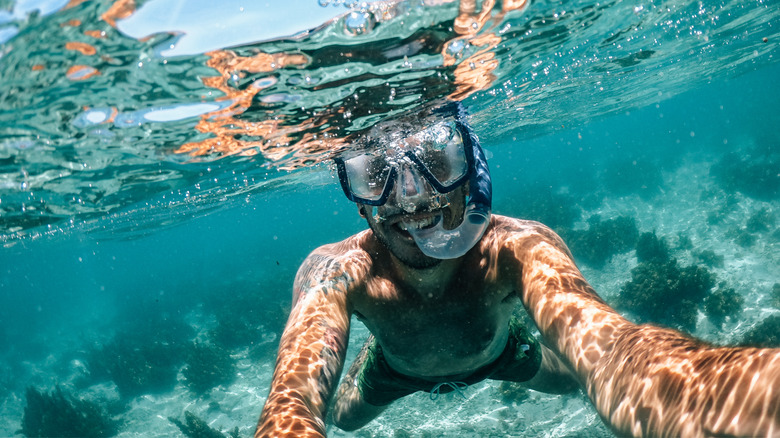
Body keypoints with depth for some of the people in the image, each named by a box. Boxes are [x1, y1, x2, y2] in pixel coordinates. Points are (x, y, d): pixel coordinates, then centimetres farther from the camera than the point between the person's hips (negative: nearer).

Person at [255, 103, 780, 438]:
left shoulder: (514, 249, -45)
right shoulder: (337, 273, -44)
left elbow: (603, 347, -66)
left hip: (497, 350, 0)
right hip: (395, 367, 0)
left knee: (573, 379, 21)